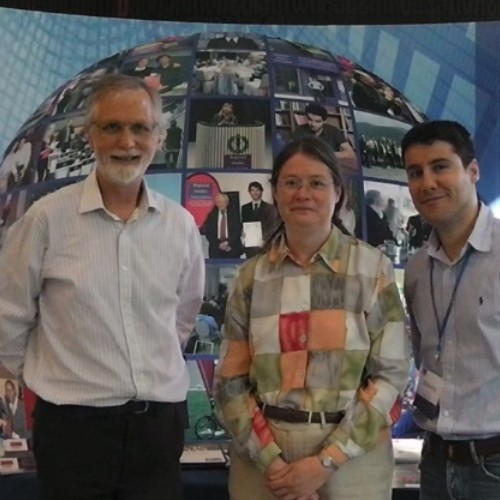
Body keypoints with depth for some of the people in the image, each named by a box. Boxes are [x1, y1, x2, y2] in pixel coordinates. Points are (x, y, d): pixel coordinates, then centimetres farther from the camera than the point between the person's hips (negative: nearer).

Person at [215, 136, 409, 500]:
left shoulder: (373, 268, -3)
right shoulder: (252, 275, 2)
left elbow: (391, 373, -6)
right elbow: (230, 381, 2)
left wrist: (326, 462, -12)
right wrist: (270, 460, -10)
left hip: (352, 457, -1)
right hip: (262, 453, 2)